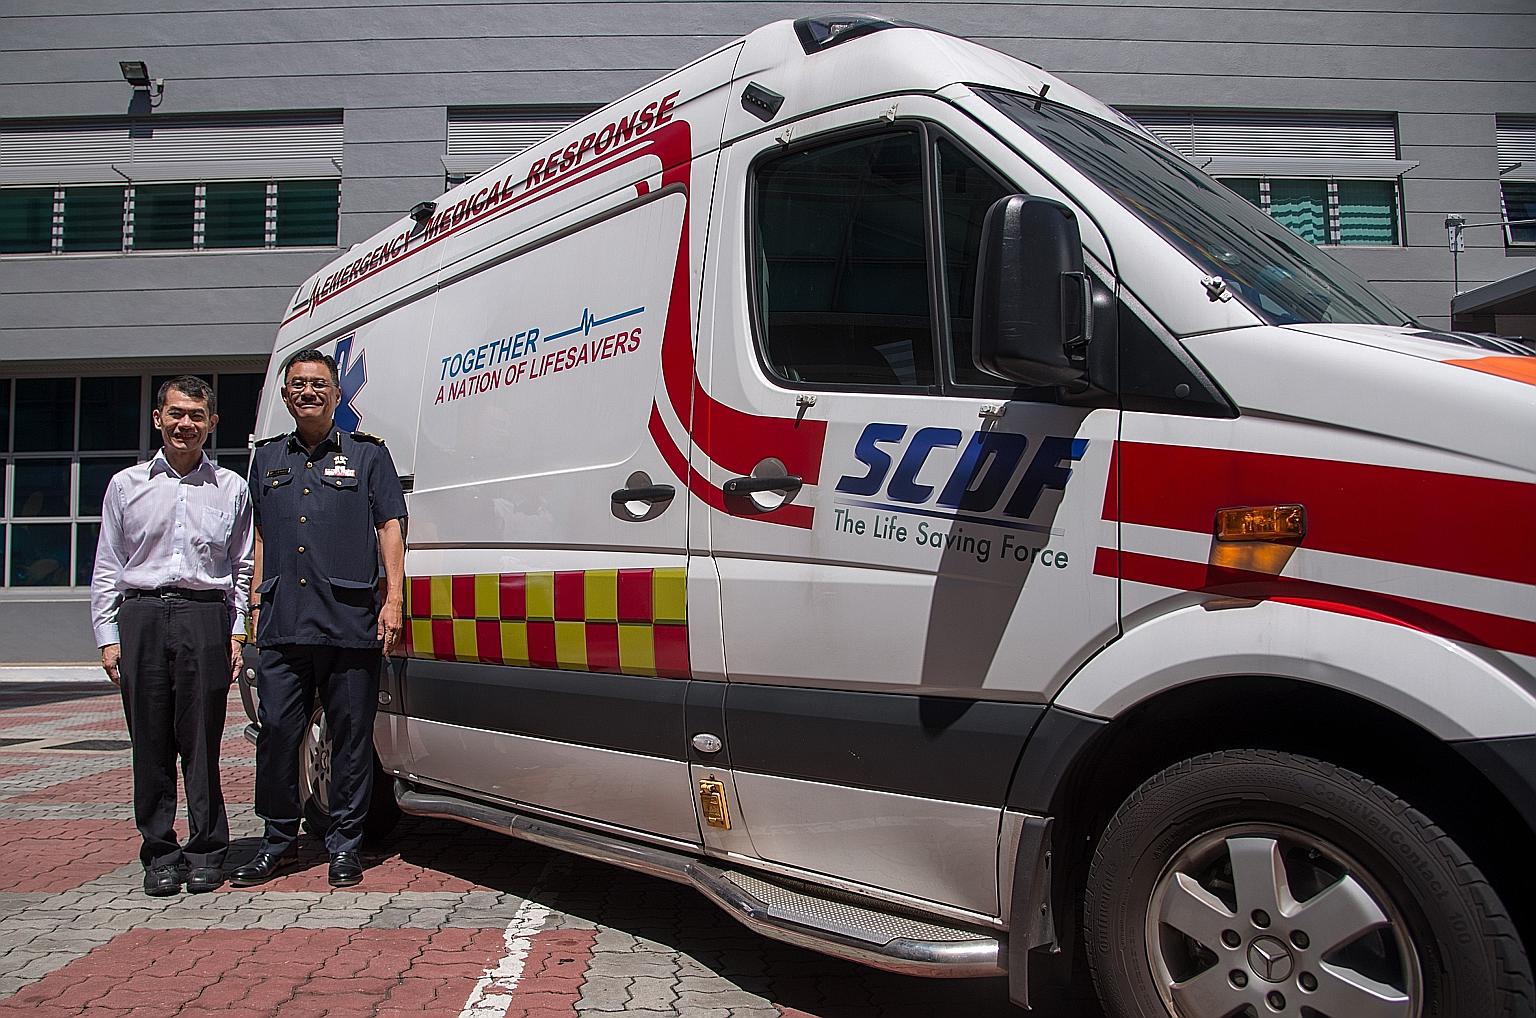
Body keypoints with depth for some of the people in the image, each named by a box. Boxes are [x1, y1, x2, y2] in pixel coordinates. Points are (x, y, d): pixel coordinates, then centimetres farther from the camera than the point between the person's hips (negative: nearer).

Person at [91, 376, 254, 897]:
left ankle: (206, 851, 9)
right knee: (150, 742, 3)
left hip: (205, 618, -1)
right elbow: (106, 566, 13)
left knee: (202, 741, -1)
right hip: (141, 618, 1)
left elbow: (243, 568, 12)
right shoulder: (126, 485, 13)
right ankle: (160, 853, 13)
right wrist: (107, 635, 5)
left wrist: (237, 632, 4)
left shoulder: (232, 488, 11)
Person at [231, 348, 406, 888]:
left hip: (351, 624, -3)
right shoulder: (267, 458, 19)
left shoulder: (366, 453, 9)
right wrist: (255, 604, 14)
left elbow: (391, 526, 4)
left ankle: (345, 844, 14)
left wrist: (393, 600, -5)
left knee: (351, 733, 2)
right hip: (281, 625, 3)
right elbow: (259, 537, 22)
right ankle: (277, 840, 19)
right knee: (277, 731, 3)